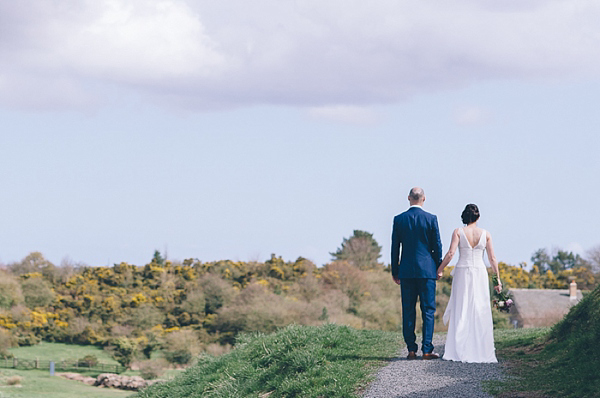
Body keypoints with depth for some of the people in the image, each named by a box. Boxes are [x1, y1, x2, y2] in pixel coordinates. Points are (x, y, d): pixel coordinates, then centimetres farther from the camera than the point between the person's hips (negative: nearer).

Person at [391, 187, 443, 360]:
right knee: (428, 310, 2)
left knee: (408, 311, 6)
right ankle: (427, 350, -3)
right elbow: (437, 246, -1)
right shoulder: (431, 219, -4)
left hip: (406, 271, 2)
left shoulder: (399, 219, 1)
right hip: (427, 270, -2)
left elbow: (395, 248, 4)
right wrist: (438, 268, 11)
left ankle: (411, 350, 3)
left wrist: (395, 271, 11)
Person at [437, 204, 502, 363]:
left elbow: (450, 253, -12)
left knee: (460, 310, 3)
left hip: (462, 272, -1)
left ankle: (458, 350, -2)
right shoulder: (485, 234, 1)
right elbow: (492, 258, 1)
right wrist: (498, 279, 8)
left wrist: (440, 270, 0)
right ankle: (483, 349, 4)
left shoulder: (458, 232, -3)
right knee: (480, 311, 5)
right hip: (480, 273, 1)